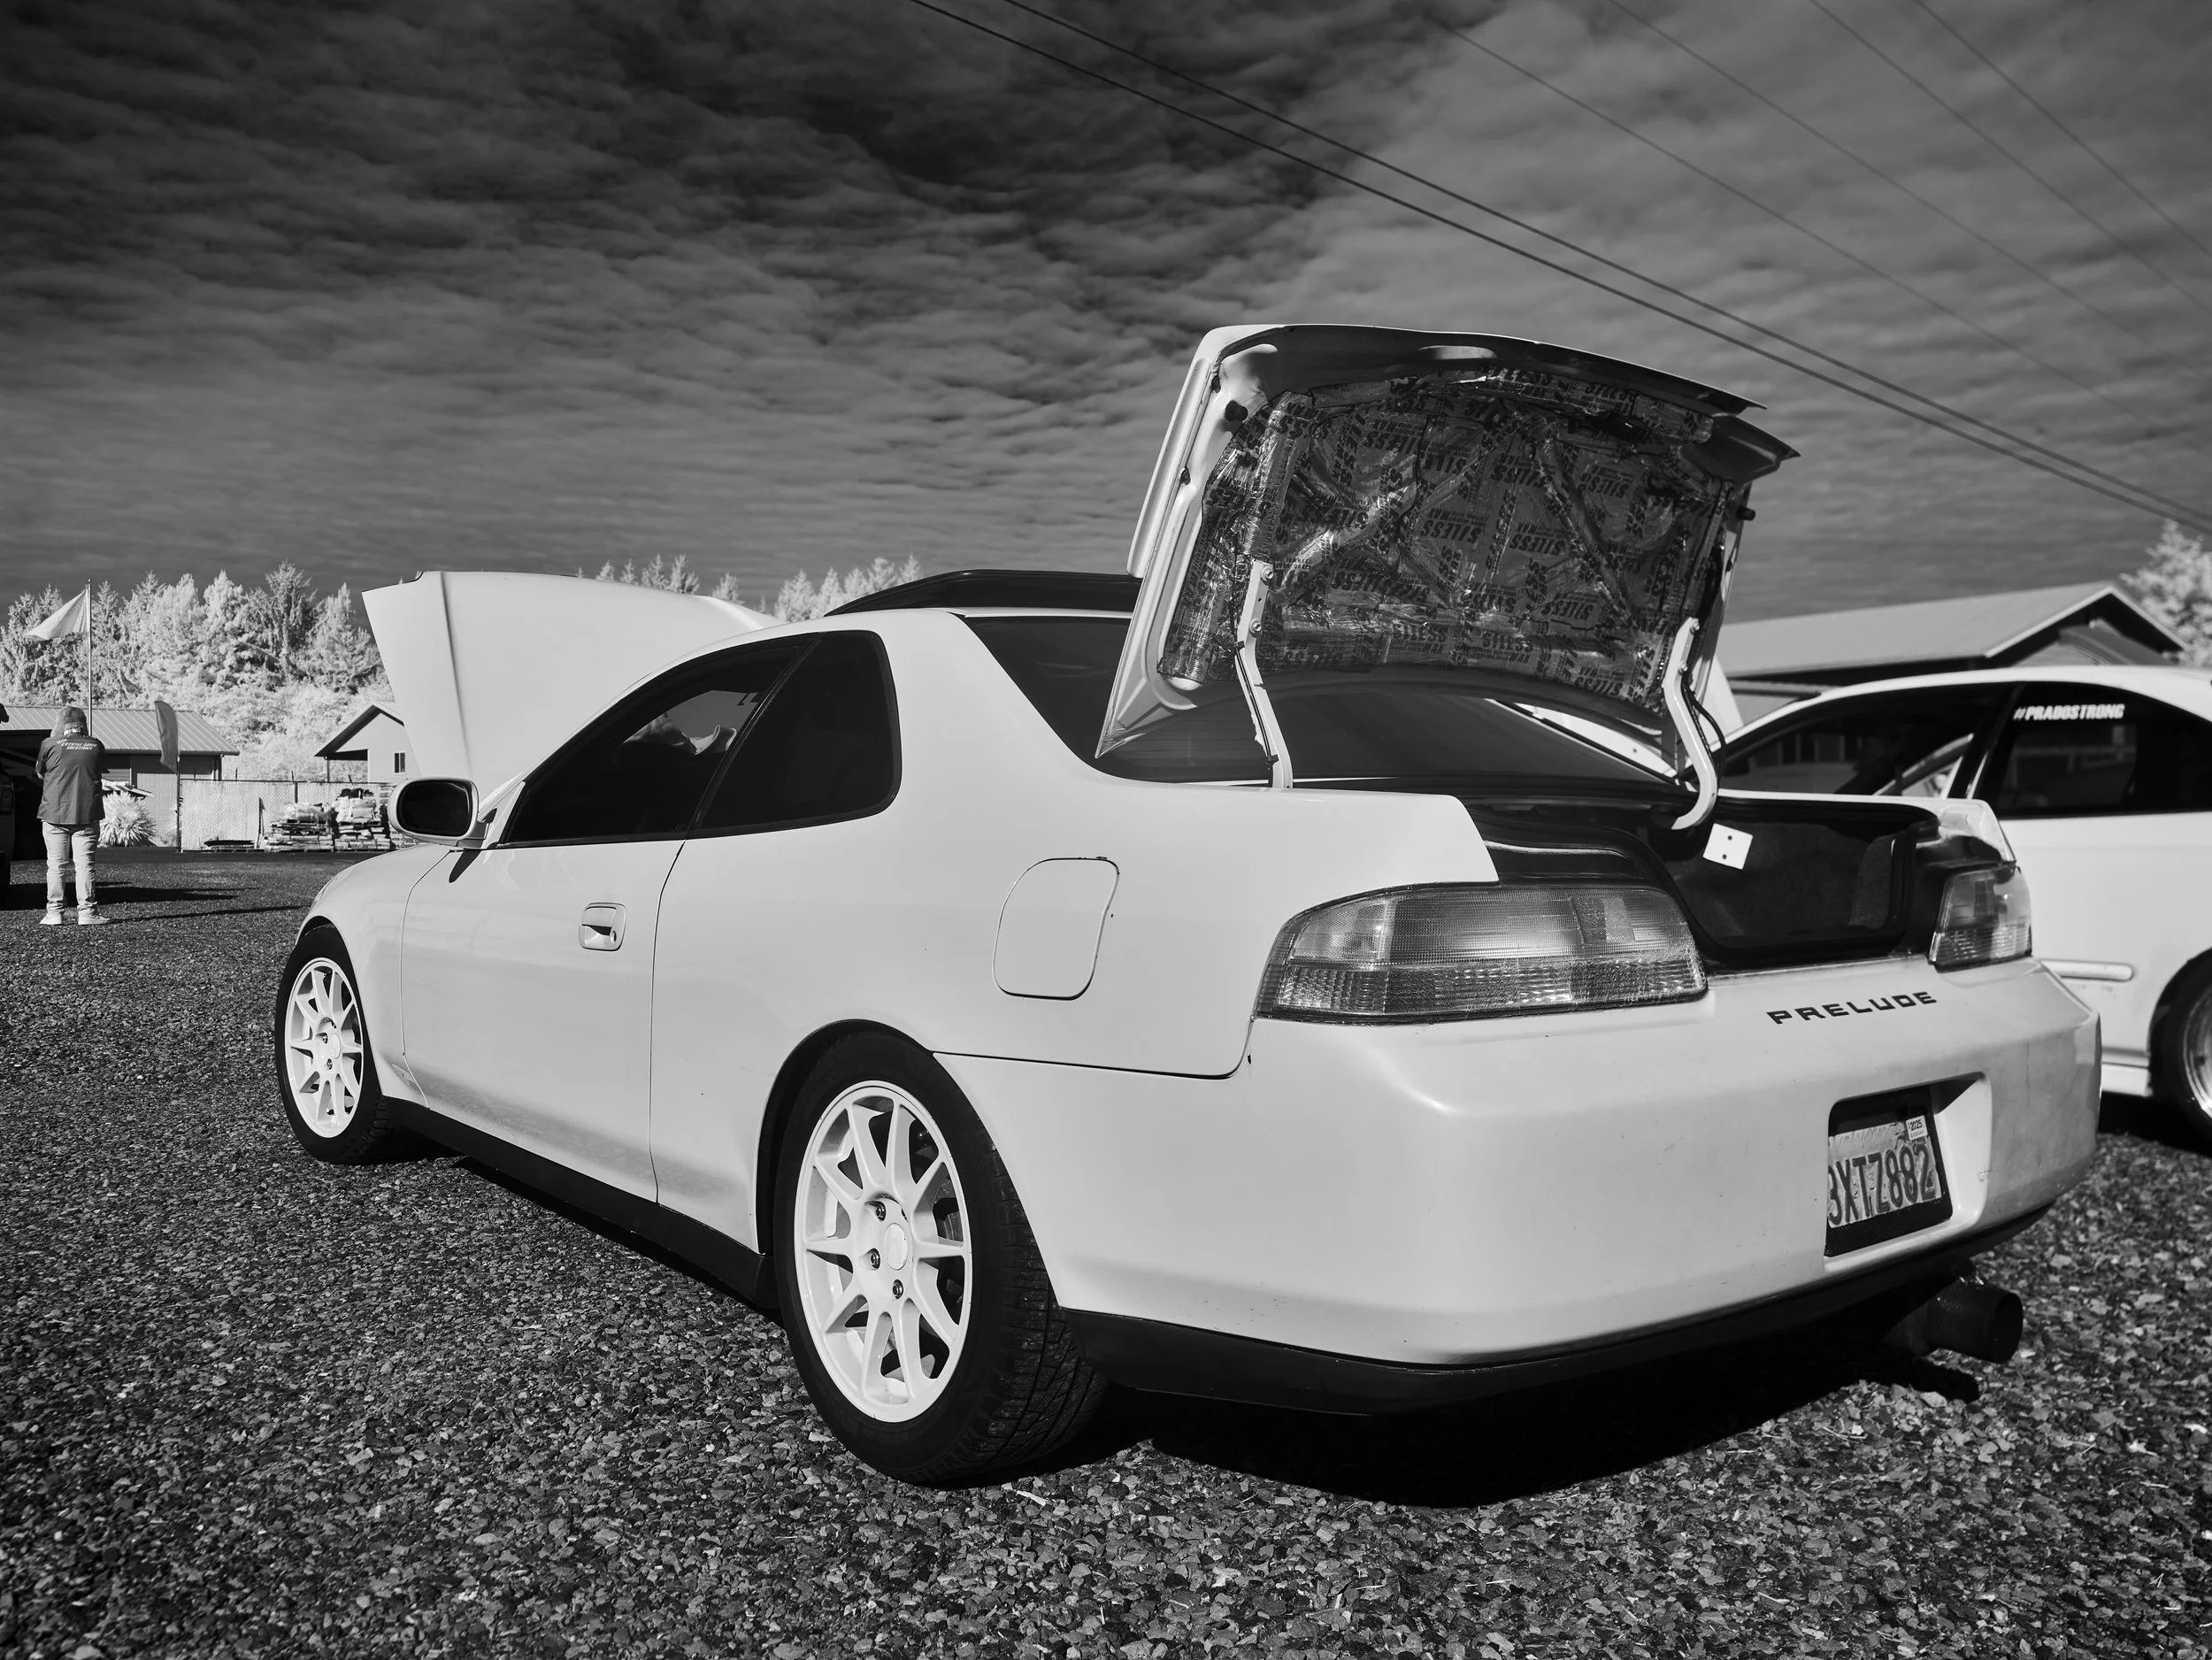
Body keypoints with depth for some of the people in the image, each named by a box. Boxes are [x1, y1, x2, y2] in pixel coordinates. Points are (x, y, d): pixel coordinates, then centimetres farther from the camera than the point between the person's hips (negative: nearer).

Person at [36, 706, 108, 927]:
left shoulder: (50, 744, -3)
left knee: (56, 865, 6)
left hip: (55, 812, -1)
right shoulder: (96, 745, 0)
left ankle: (54, 913, 9)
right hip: (87, 813, 1)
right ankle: (87, 912, 2)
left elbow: (40, 775, 9)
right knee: (85, 864, 4)